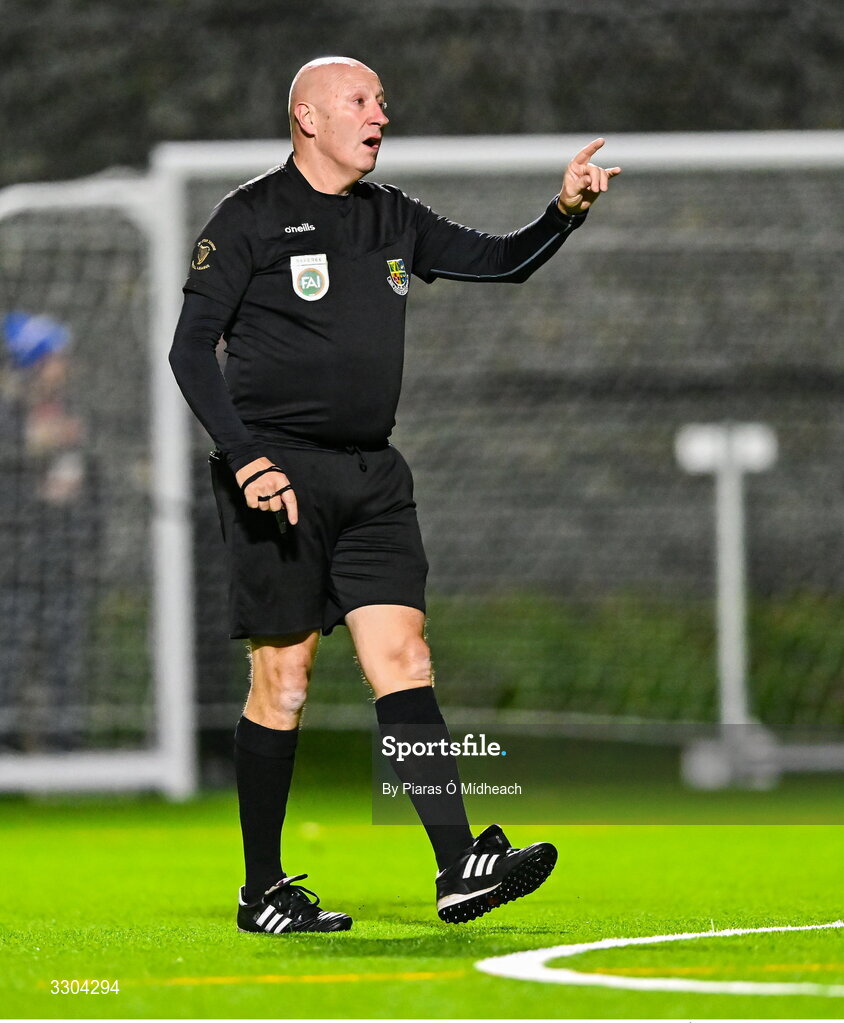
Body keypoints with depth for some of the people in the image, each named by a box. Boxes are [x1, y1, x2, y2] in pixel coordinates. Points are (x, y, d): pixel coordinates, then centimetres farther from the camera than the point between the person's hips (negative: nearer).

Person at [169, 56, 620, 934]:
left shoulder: (392, 219, 14)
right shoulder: (251, 217, -4)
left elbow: (501, 260, 17)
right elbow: (191, 349, -7)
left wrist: (567, 209, -2)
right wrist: (246, 458, -18)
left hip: (372, 474, 5)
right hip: (279, 474, -5)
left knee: (403, 659, -5)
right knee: (283, 679, -2)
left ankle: (461, 870, -13)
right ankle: (262, 893, 7)